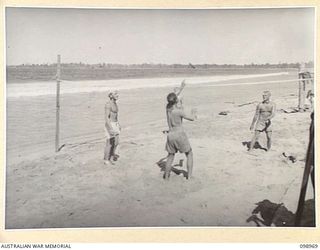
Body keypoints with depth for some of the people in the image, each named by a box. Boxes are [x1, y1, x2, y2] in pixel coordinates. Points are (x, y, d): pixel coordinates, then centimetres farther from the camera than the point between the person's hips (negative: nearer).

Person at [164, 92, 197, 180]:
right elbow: (192, 119, -4)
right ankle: (189, 176, 9)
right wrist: (193, 112, 16)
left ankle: (166, 176, 27)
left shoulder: (168, 107, 0)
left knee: (170, 156, 23)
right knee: (189, 154, 14)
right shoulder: (179, 111, -17)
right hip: (180, 135, -5)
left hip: (170, 135, 5)